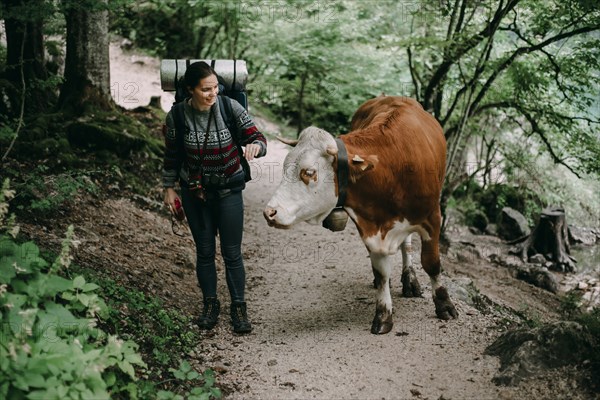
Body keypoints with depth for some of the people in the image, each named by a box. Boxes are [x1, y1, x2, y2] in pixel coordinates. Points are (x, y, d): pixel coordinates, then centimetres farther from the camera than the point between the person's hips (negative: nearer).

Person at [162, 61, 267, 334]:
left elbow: (257, 137, -10)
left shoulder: (231, 108, -15)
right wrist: (168, 188, 7)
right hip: (194, 191, 1)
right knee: (204, 252, 11)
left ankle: (238, 308, 19)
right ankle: (210, 305, 27)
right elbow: (171, 155, 2)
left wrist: (255, 146, -33)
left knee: (232, 252, 3)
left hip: (229, 190, -1)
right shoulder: (177, 116, -11)